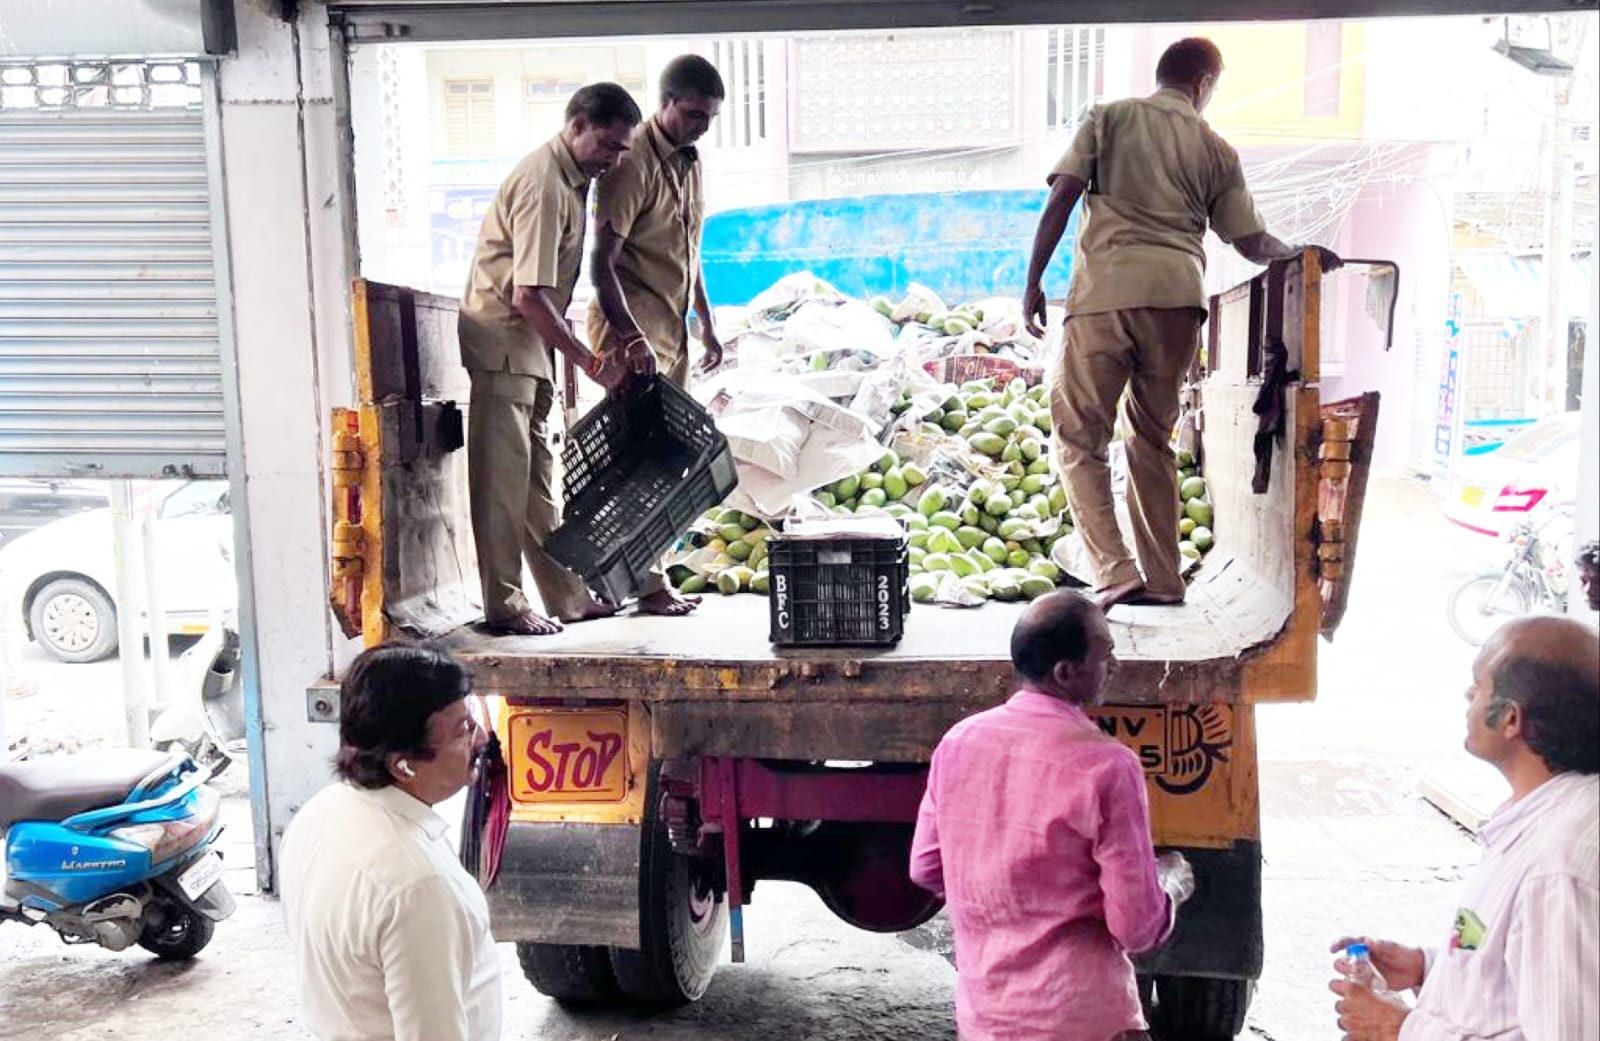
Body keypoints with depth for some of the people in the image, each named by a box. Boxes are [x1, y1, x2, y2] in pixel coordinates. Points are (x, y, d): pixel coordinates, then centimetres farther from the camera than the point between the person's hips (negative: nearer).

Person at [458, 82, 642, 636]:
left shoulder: (571, 179, 12)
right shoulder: (543, 184, -19)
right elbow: (529, 296, -25)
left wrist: (570, 357, 16)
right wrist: (591, 363, -20)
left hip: (531, 347, 10)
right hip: (502, 345, -10)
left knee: (538, 478, 14)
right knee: (503, 481, -3)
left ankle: (567, 595, 22)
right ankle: (504, 606, 6)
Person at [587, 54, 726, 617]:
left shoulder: (690, 160, 13)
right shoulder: (633, 163, -15)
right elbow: (602, 262, -20)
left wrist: (706, 322, 21)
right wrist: (630, 336, -28)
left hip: (672, 329, 9)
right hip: (631, 330, -9)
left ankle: (649, 574, 19)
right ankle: (647, 584, 1)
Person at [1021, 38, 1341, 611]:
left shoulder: (1108, 118, 13)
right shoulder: (1217, 150, 17)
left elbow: (1061, 198, 0)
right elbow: (1253, 243, 17)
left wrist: (1033, 282, 2)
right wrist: (1305, 254, 30)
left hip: (1105, 290, -3)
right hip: (1177, 297, 3)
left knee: (1078, 437, 4)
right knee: (1152, 439, 16)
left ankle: (1115, 572, -7)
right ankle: (1164, 580, 21)